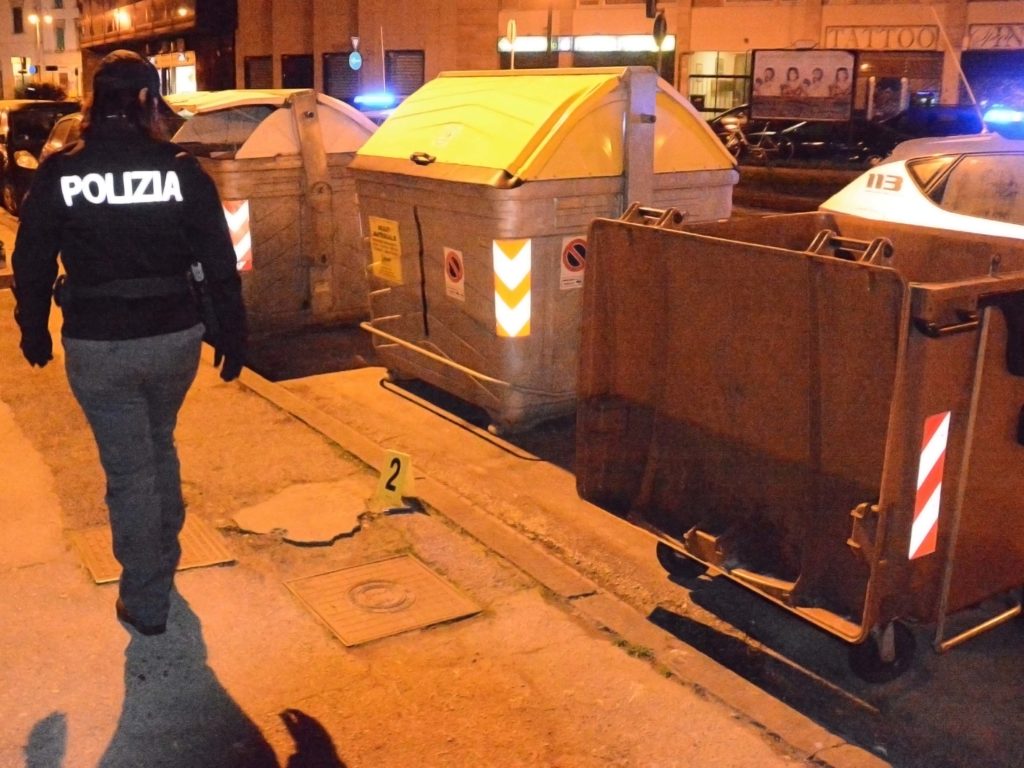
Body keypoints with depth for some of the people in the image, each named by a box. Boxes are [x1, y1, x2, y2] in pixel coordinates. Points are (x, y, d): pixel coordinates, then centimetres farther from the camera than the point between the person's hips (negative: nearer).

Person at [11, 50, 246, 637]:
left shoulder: (60, 174, -5)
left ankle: (146, 602, 17)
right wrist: (231, 336, 4)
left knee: (128, 469, 8)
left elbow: (32, 264, 2)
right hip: (174, 338, 2)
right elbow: (219, 264, -5)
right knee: (159, 447, 25)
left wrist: (34, 332, 16)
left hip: (98, 347, -1)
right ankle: (164, 564, 40)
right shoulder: (181, 170, -6)